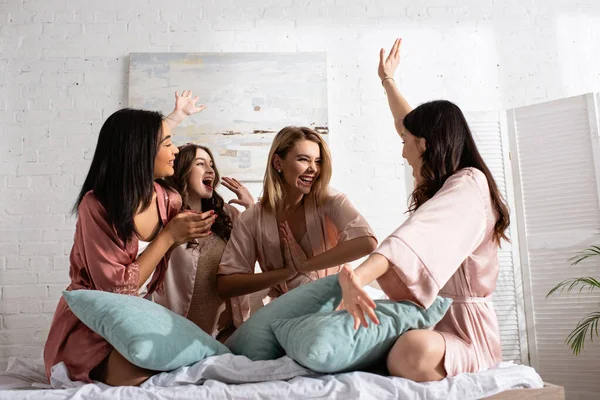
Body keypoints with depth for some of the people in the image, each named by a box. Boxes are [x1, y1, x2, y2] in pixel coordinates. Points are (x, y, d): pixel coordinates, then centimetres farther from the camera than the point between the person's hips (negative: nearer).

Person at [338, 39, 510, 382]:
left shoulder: (466, 186, -15)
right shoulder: (450, 182, 13)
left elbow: (415, 234, -36)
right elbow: (415, 126, 28)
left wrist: (357, 276, -50)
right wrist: (388, 81, 39)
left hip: (464, 334, -10)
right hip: (437, 320, 11)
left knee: (414, 350, -39)